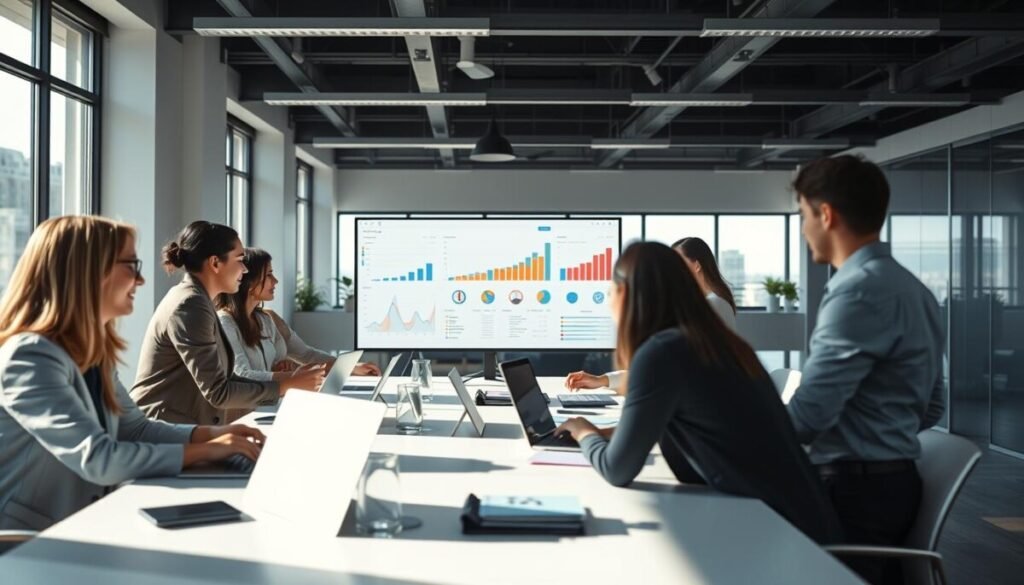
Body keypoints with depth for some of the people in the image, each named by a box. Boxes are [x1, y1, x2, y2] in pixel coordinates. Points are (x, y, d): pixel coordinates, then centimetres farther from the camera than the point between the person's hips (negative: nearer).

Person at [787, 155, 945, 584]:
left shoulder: (859, 291, -21)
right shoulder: (910, 288, 10)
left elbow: (808, 414, -22)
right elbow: (930, 407, 16)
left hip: (855, 487, -10)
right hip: (894, 480, 10)